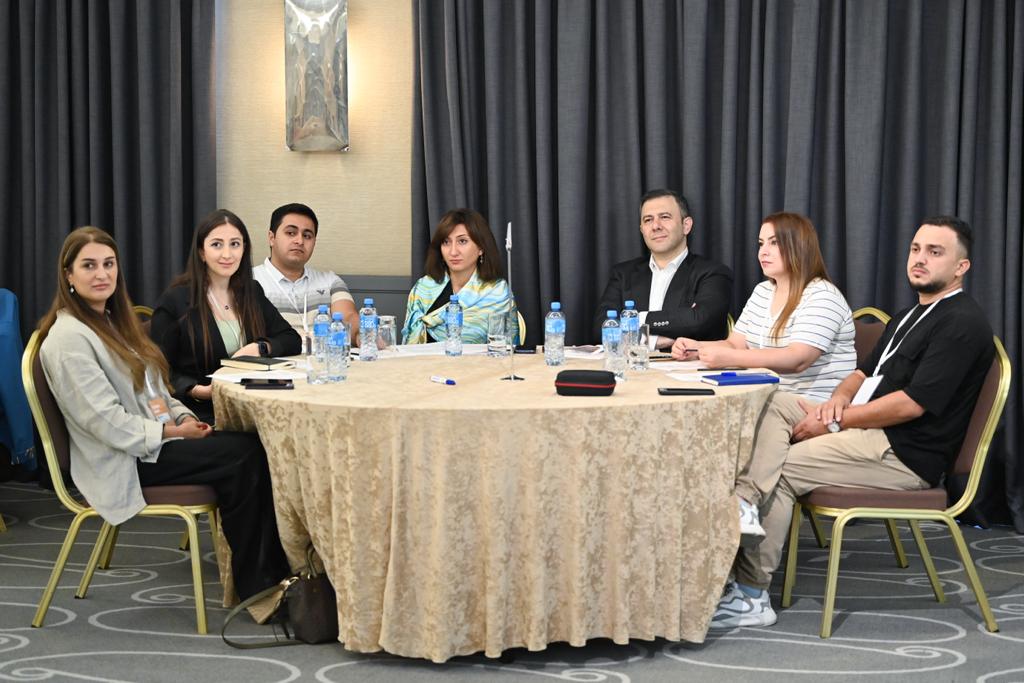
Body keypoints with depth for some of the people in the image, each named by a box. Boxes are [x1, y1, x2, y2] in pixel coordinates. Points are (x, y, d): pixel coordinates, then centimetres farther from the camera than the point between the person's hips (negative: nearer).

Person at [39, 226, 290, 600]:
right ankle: (253, 584, -14)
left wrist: (183, 417, 1)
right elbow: (106, 421, -19)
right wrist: (173, 432, -17)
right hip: (123, 461, -8)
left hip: (157, 438, 8)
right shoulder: (68, 338, -12)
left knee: (254, 447, -15)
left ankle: (274, 568, -15)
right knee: (243, 457, -23)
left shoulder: (112, 321, 17)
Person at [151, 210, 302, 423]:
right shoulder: (175, 301, -2)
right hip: (202, 415, -5)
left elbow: (292, 341, 14)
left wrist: (260, 348, -6)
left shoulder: (252, 292, 15)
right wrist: (199, 391, -20)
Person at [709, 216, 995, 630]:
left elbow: (912, 404, -19)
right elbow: (866, 372, 22)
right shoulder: (910, 317, 22)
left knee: (779, 470, -18)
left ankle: (752, 596, -13)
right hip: (870, 431, 9)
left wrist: (836, 422, -15)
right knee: (772, 403, -9)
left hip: (906, 455, -9)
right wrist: (839, 397, -2)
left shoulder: (962, 324, -10)